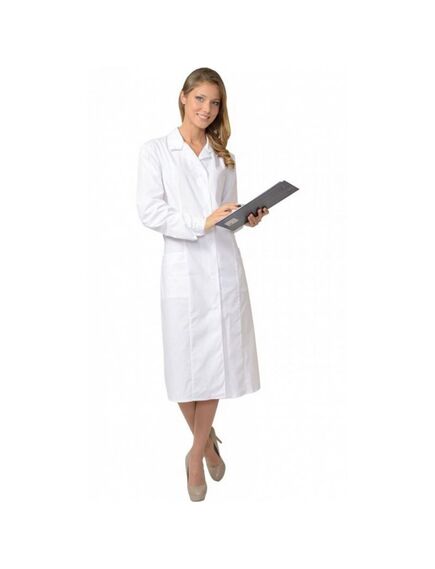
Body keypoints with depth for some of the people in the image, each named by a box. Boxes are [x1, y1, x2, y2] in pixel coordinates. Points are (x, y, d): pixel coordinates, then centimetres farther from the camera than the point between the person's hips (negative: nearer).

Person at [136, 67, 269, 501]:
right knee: (185, 361, 3)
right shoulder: (155, 151, 3)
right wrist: (202, 222, -19)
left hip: (224, 266, 3)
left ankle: (196, 453, 16)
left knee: (217, 359, 2)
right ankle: (206, 440, 26)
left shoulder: (223, 157, 14)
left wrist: (248, 218, -3)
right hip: (183, 268, -3)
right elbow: (149, 211, -8)